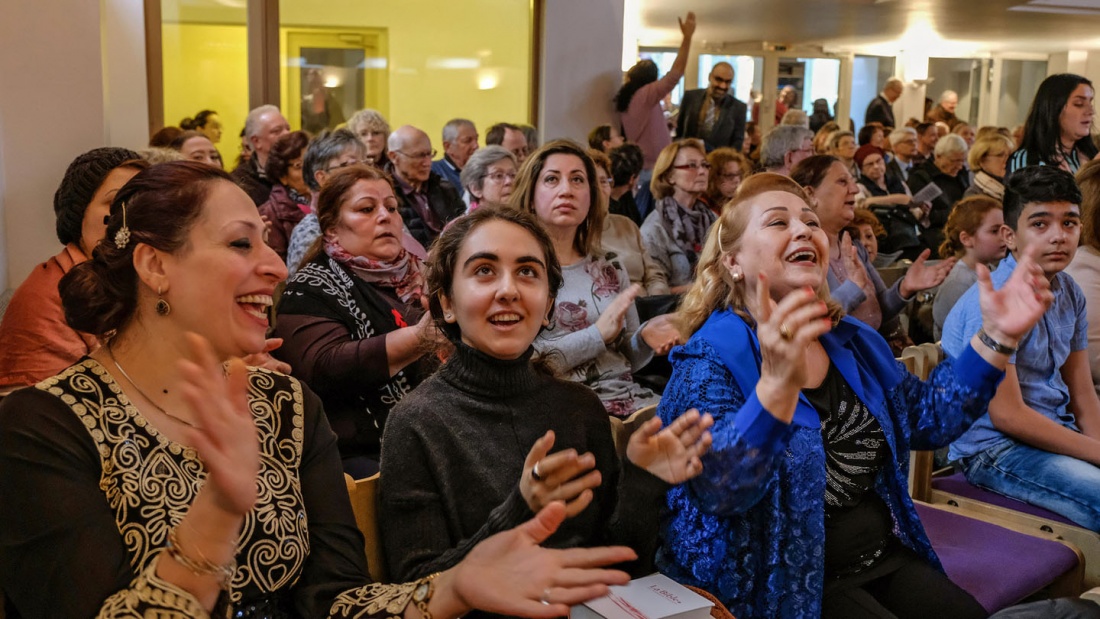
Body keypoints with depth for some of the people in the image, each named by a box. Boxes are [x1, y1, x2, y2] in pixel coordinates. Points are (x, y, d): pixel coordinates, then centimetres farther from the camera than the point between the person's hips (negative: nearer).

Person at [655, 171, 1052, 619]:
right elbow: (719, 492, -30)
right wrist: (777, 385, -47)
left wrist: (996, 336, 2)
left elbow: (925, 418, 13)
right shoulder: (711, 358, -15)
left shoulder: (854, 343, 9)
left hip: (886, 556, 7)